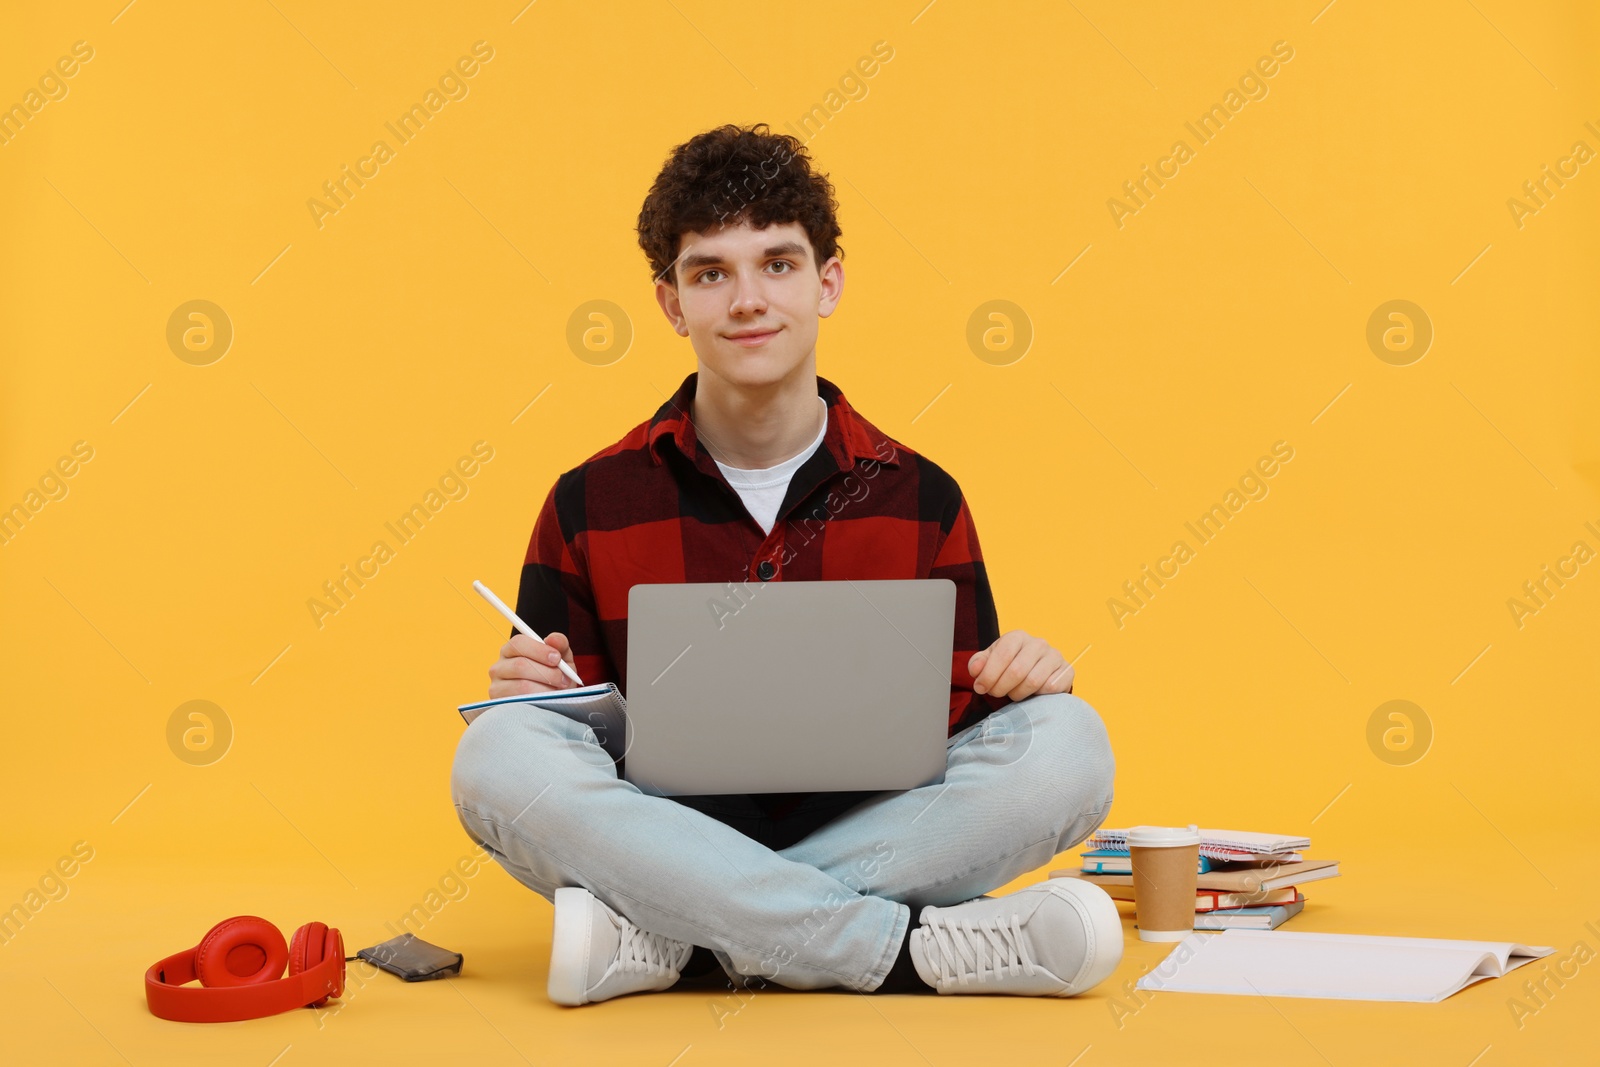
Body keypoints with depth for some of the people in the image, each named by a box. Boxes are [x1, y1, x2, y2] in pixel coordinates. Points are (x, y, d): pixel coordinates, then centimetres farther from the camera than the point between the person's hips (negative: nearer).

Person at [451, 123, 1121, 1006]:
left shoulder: (920, 499, 7)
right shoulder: (591, 504, 5)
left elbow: (955, 728, 11)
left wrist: (1019, 678, -11)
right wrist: (524, 695, -15)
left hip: (866, 838, 1)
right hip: (665, 841, -1)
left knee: (1067, 742, -24)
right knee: (498, 757, -30)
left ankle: (671, 943, -26)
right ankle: (913, 948, -29)